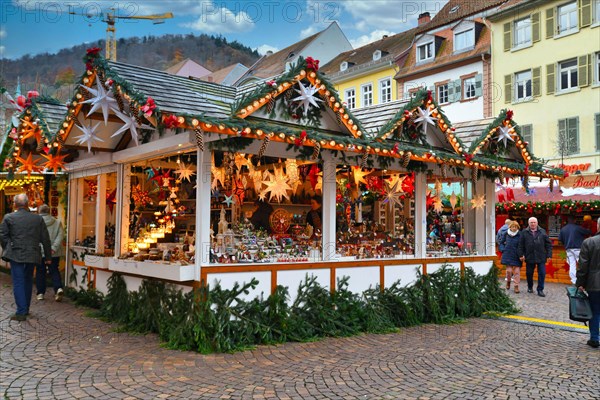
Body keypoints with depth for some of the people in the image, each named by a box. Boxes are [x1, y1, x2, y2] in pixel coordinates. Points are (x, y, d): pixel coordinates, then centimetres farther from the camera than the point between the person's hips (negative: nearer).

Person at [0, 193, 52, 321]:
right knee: (28, 282, 17)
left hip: (16, 255, -3)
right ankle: (26, 308, 26)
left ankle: (21, 312, -6)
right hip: (32, 255, 3)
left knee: (18, 283, -1)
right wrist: (48, 257, 11)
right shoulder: (38, 219, 2)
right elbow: (45, 239, 4)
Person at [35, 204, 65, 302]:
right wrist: (54, 248, -11)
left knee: (40, 272, 11)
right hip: (54, 253, 1)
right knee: (54, 270, 9)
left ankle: (40, 293, 14)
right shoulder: (57, 222, 1)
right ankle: (58, 288, -11)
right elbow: (60, 236, -8)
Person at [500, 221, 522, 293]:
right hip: (508, 255, 2)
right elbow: (501, 242, 16)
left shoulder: (520, 235, -6)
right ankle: (508, 282, 28)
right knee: (509, 270, 1)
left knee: (517, 271, -1)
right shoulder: (506, 234, 3)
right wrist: (504, 250, 3)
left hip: (517, 256, -1)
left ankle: (516, 286, 8)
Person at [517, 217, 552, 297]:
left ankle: (540, 290, 9)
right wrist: (521, 254, -4)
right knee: (529, 273, 11)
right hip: (529, 257, 0)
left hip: (541, 257, 0)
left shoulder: (542, 232, 4)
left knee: (542, 274, -2)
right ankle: (530, 287, 32)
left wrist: (549, 254, -1)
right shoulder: (524, 232, 2)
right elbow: (521, 245, 2)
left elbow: (548, 244, 5)